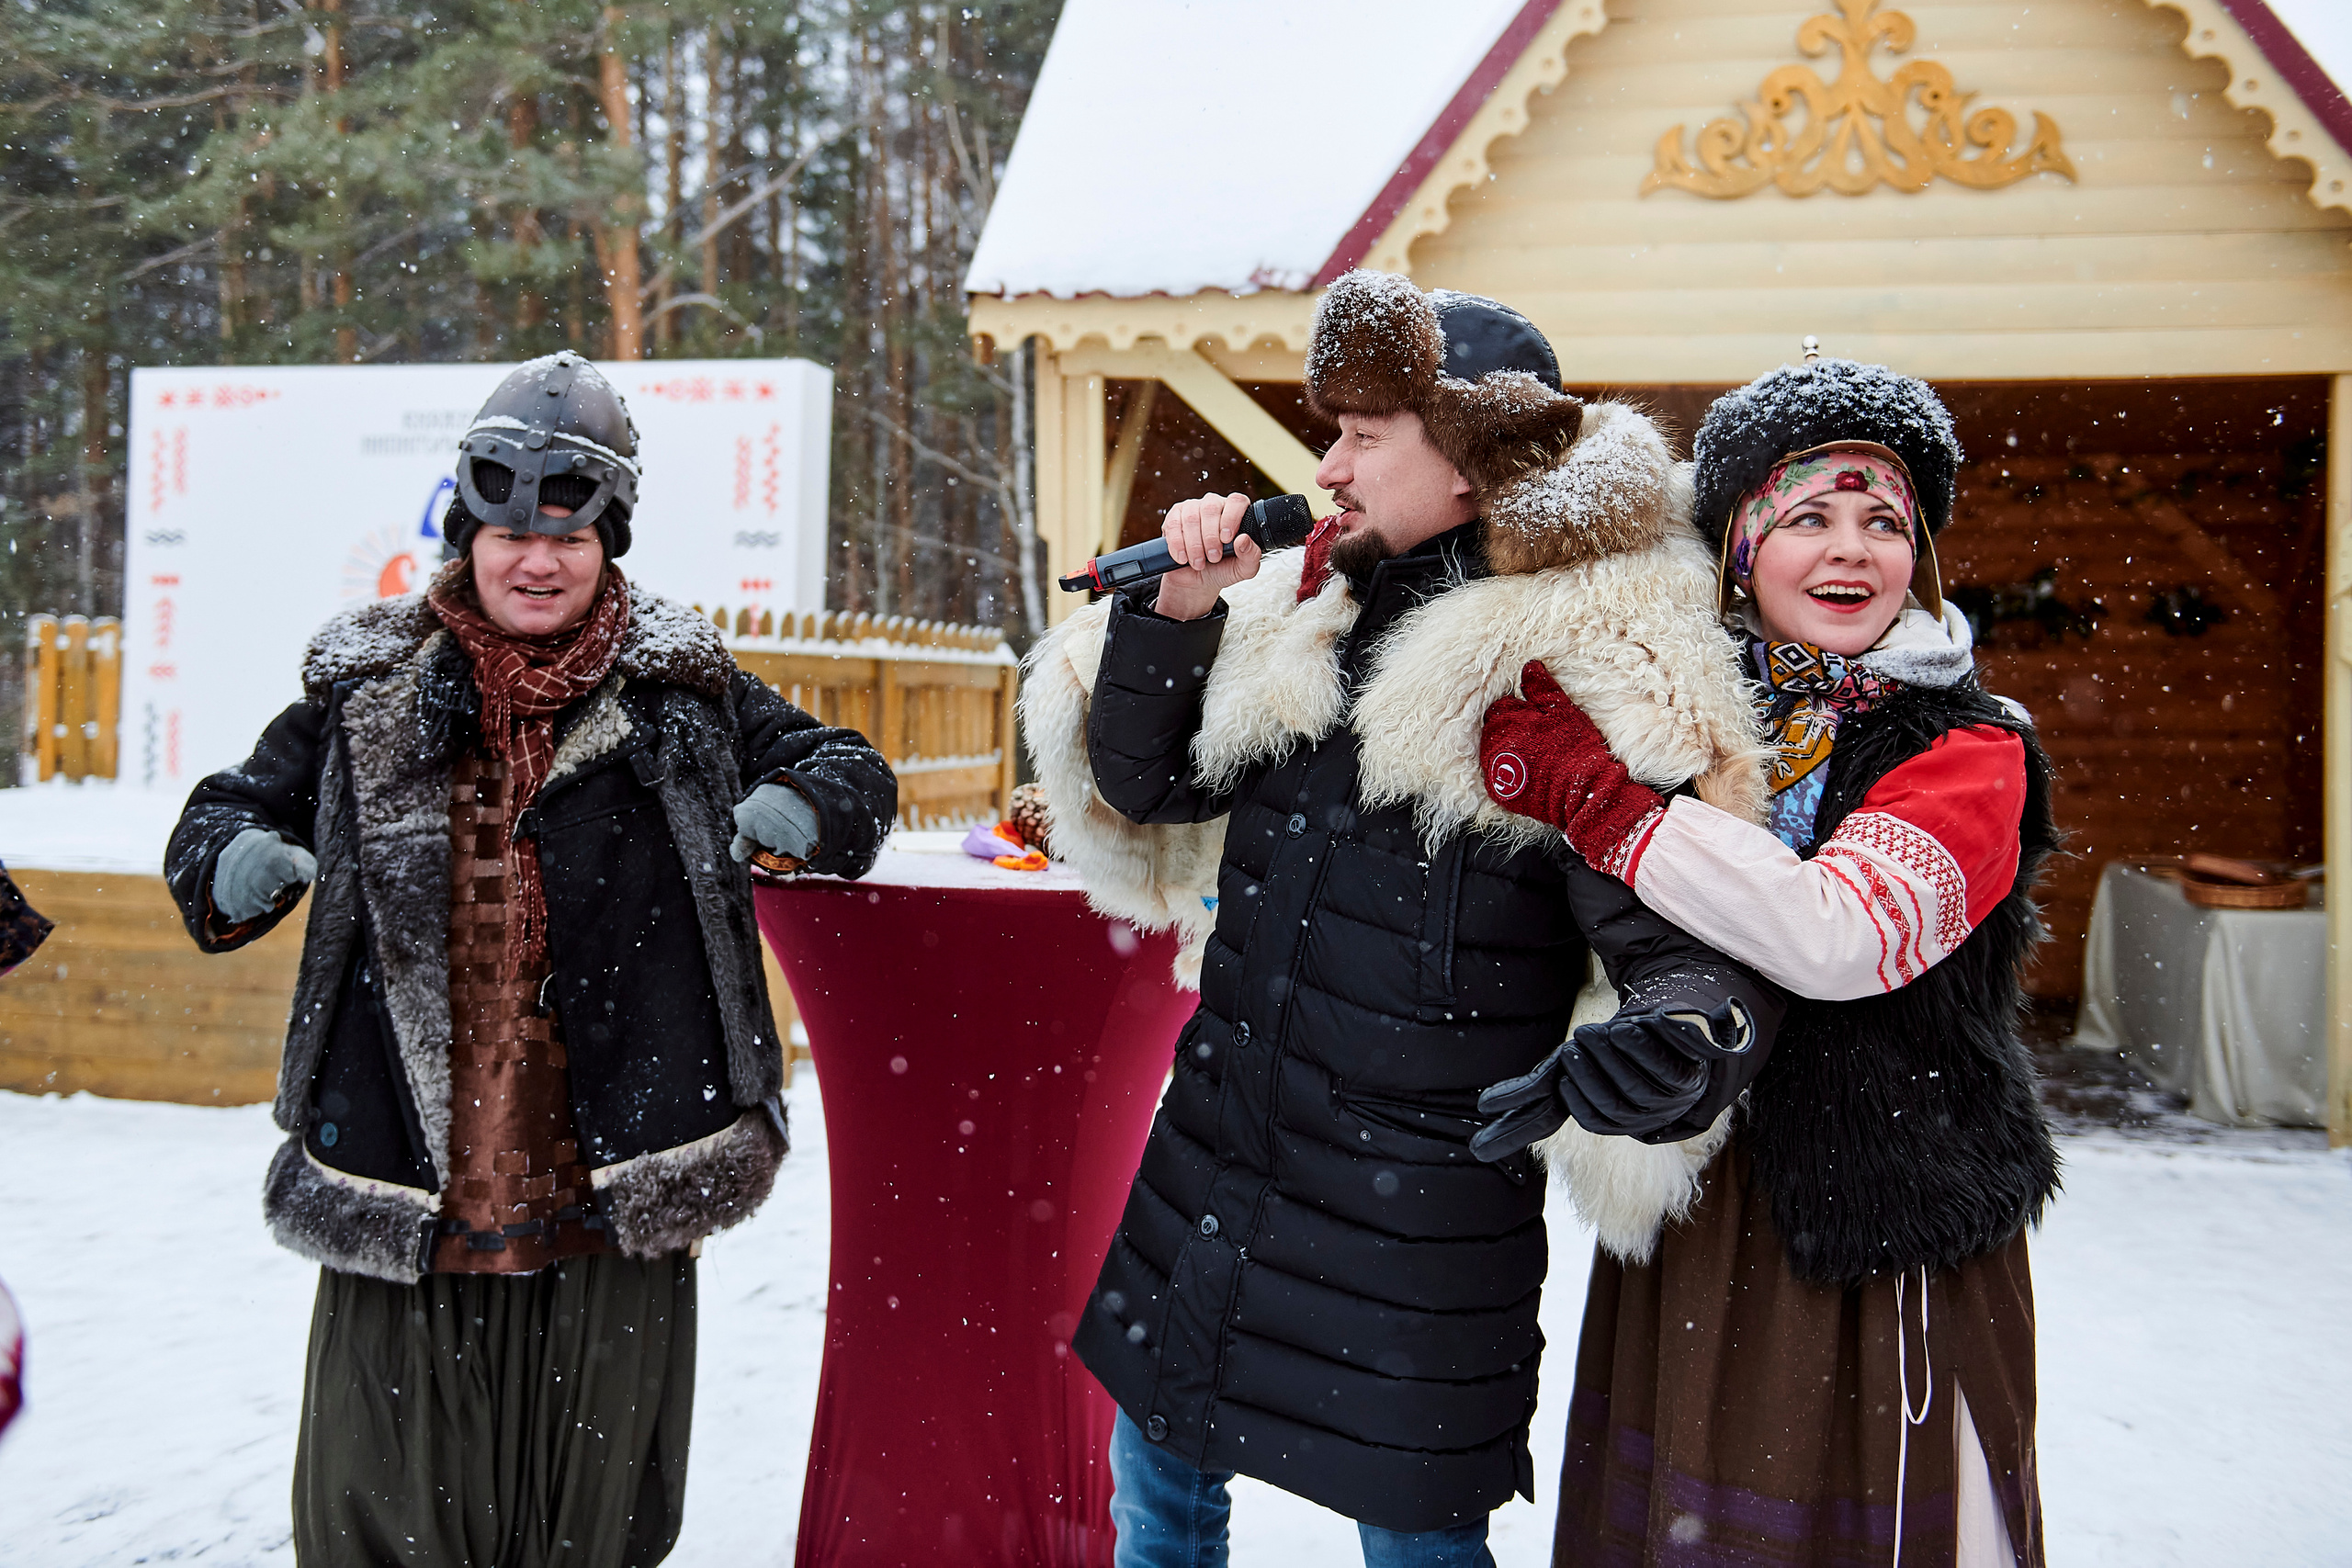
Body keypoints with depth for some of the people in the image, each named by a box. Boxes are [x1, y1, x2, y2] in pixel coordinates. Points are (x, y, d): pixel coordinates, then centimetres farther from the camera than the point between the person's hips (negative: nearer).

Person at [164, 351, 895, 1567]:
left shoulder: (683, 690, 5)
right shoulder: (366, 690, 6)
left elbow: (846, 769, 12)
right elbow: (228, 811, 15)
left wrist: (798, 807, -11)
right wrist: (236, 864, -9)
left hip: (614, 1195, 0)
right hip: (401, 1198, 1)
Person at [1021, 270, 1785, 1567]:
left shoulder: (1588, 676, -16)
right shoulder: (1305, 610, 3)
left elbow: (1694, 947, -19)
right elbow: (1145, 790, 10)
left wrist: (1670, 1045, -41)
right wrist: (1173, 617, -5)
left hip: (1414, 1221, -6)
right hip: (1213, 1159, 6)